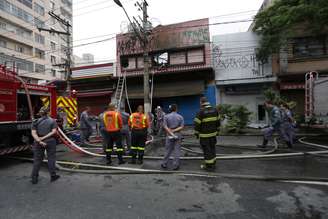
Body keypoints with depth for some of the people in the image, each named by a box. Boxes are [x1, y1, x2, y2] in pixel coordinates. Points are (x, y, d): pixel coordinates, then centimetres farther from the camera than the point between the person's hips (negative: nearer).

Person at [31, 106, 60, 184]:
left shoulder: (36, 122, 1)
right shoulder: (52, 121, -2)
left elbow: (33, 133, -9)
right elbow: (54, 132, -12)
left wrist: (39, 141, -14)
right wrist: (44, 137, -11)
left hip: (38, 143, 1)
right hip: (50, 141, -1)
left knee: (37, 160, 11)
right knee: (51, 159, 9)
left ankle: (34, 178, 18)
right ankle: (53, 176, 18)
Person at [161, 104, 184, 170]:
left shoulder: (166, 116, 0)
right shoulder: (180, 117, 1)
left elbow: (165, 126, -9)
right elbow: (182, 127, -7)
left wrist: (170, 132, -11)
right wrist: (174, 130, -11)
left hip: (169, 135, 1)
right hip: (178, 135, -1)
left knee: (168, 150, 12)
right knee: (177, 151, 6)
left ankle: (164, 164, 19)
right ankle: (175, 166, 10)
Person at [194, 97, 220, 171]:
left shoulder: (201, 112, -17)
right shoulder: (214, 110, 2)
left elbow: (197, 124, -15)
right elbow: (218, 121, 9)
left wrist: (196, 133, -3)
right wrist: (217, 130, 20)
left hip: (204, 135, -6)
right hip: (213, 133, 6)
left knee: (207, 150, 4)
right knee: (212, 148, 17)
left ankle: (209, 166, 14)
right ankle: (213, 164, 28)